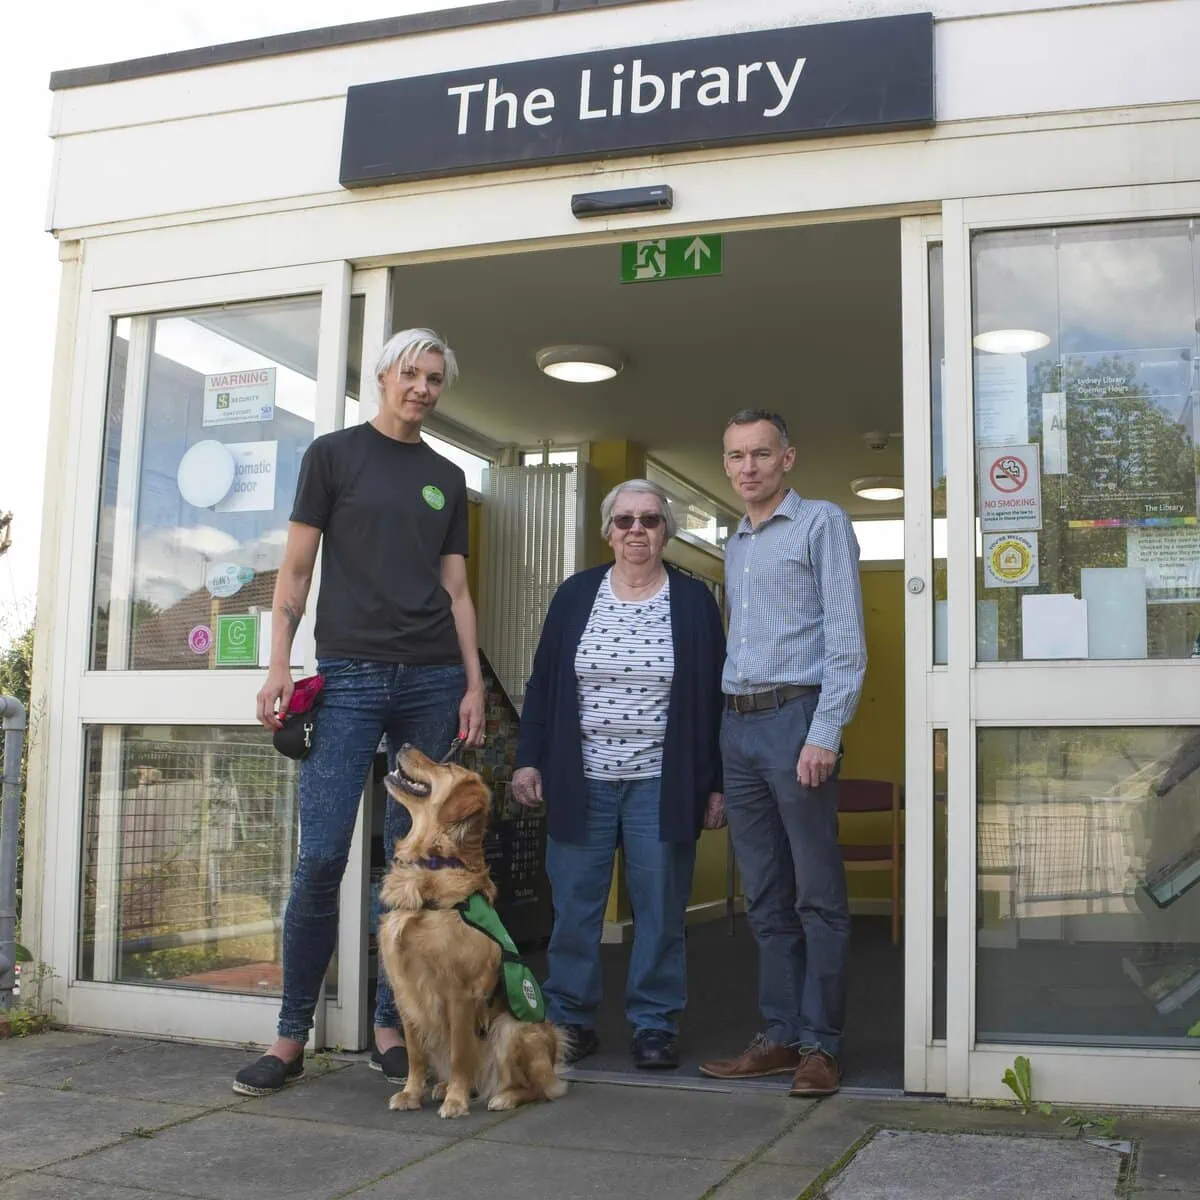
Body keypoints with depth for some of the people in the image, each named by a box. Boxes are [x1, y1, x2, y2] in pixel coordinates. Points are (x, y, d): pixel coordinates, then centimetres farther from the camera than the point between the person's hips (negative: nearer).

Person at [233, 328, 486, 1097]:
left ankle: (391, 1026, 14)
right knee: (322, 859, -8)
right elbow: (297, 568, 3)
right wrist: (279, 665, -7)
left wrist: (475, 683, 5)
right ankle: (292, 1036, 3)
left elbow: (456, 588, 14)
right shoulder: (334, 454, 7)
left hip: (433, 680, 3)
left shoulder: (448, 478, 16)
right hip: (349, 676, -3)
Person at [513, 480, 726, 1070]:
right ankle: (571, 1020, 15)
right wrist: (529, 759, 3)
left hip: (661, 784, -1)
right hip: (581, 780, 1)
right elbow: (543, 684, 10)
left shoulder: (694, 601, 3)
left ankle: (654, 1025, 14)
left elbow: (713, 698, 3)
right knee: (574, 906, 3)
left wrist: (715, 784, 0)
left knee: (660, 908, 2)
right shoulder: (574, 595, 8)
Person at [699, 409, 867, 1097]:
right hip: (738, 726, 7)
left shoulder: (823, 524, 0)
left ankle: (821, 1045, 3)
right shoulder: (736, 545, 21)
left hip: (796, 716, -7)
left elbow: (847, 639, -8)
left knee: (817, 896, -3)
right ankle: (781, 1036, 15)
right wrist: (729, 723, 12)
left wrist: (825, 733, -17)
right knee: (767, 899, 9)